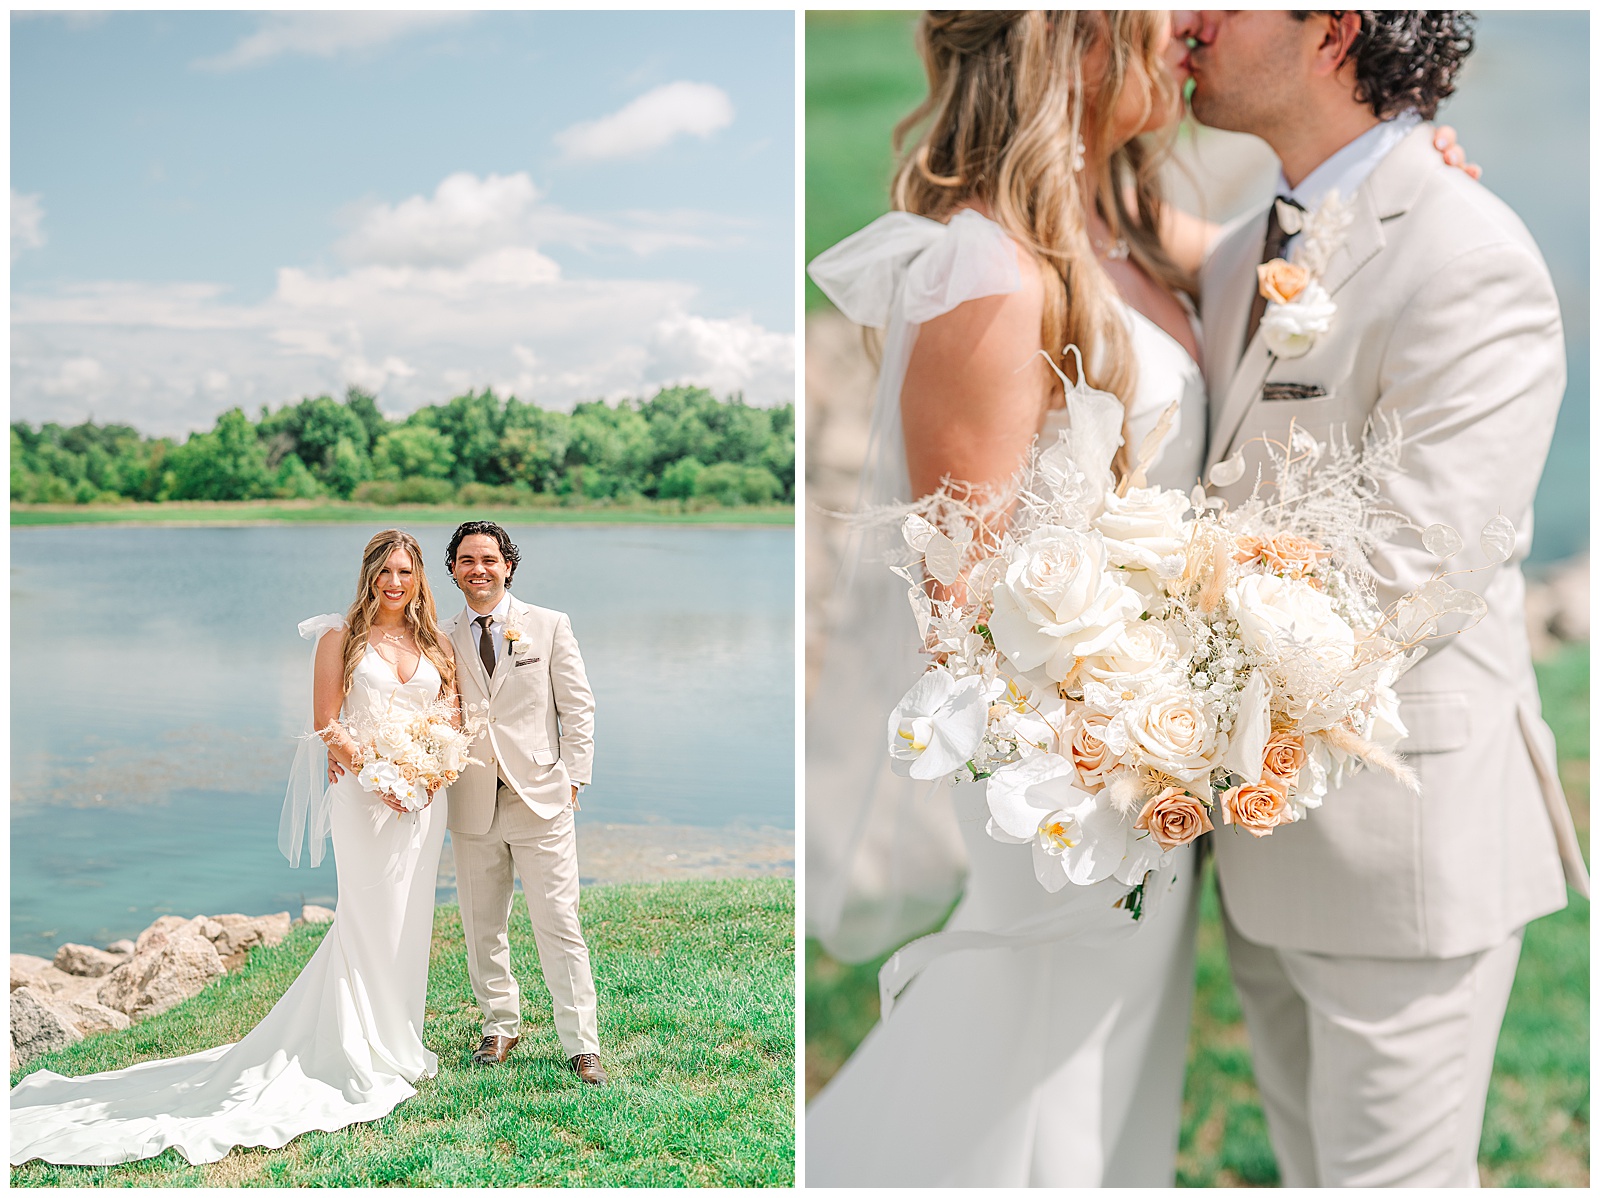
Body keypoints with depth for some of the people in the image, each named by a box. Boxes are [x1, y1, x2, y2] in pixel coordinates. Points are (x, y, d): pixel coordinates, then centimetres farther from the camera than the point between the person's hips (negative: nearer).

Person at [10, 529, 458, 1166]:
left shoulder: (435, 644, 10)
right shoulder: (341, 638, -1)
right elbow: (327, 726, -4)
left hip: (423, 800, 4)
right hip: (362, 796, -4)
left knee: (408, 921, 8)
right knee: (368, 920, -3)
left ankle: (397, 1045, 22)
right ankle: (365, 1059, 6)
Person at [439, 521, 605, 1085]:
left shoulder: (550, 626, 4)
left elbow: (578, 707, 4)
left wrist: (572, 779, -2)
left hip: (541, 801, -2)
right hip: (472, 806, 2)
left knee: (559, 926, -3)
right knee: (482, 927, 9)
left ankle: (581, 1045, 4)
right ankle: (501, 1025, 26)